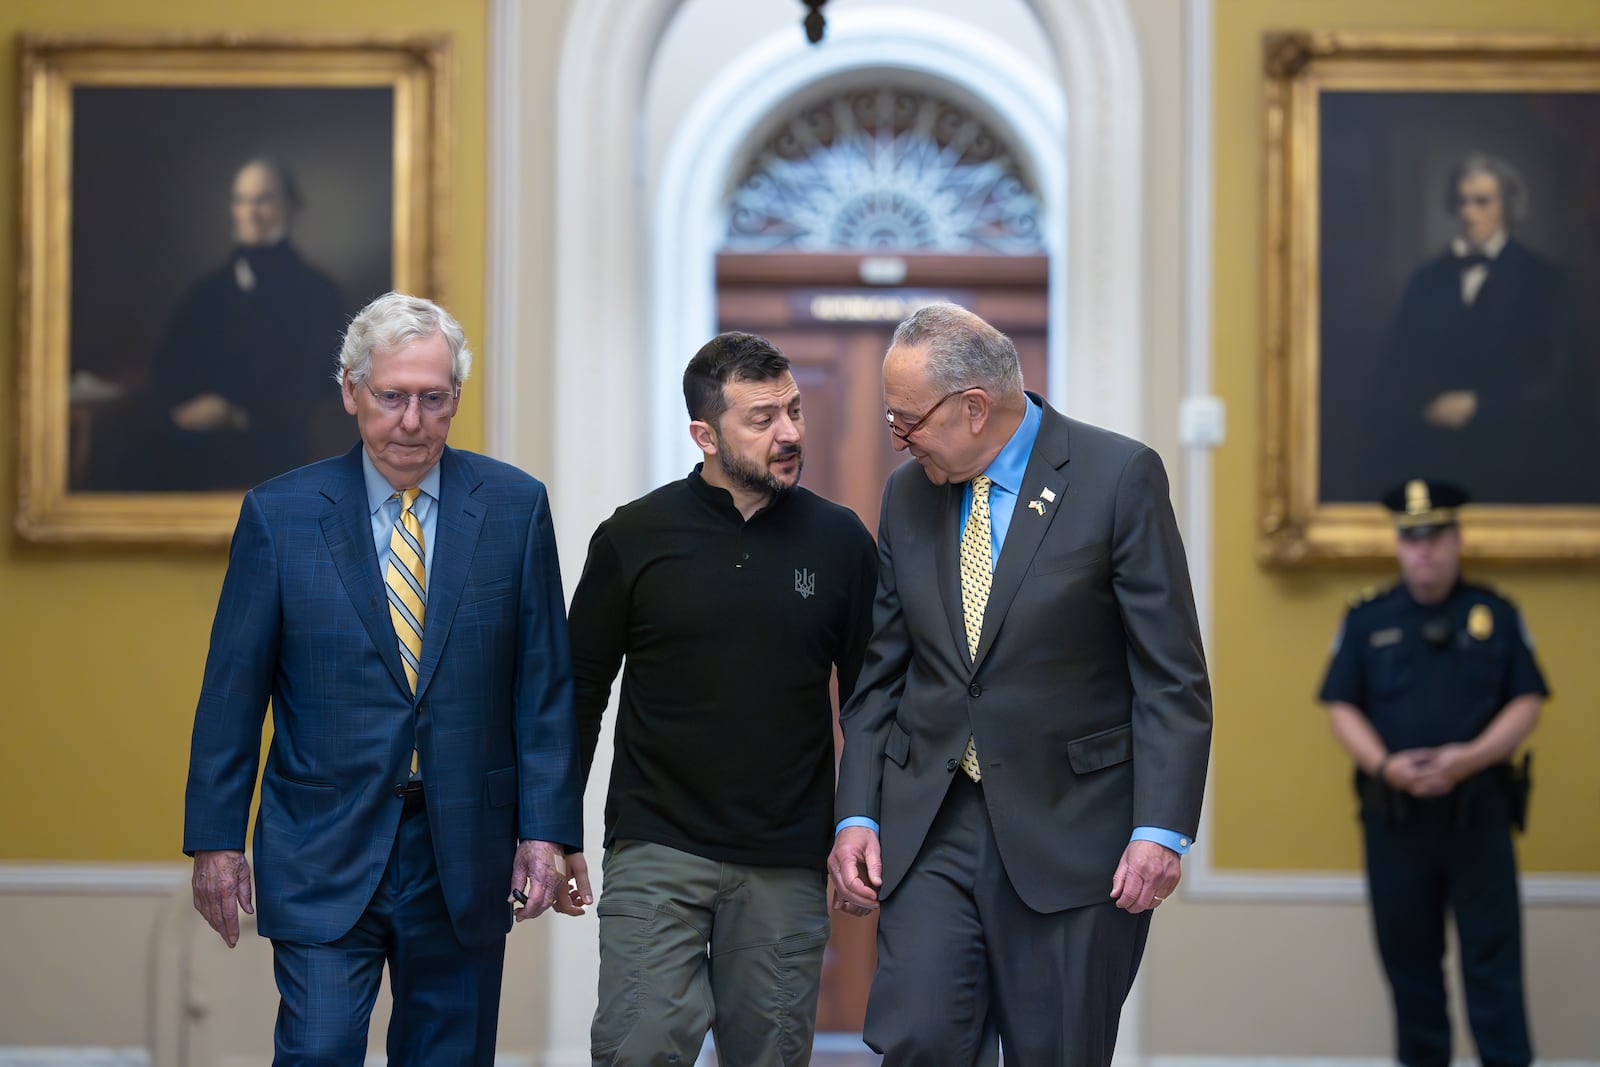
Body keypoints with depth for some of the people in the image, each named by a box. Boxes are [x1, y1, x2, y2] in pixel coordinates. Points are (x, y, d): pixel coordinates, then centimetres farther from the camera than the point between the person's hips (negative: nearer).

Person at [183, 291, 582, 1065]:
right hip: (325, 854, -2)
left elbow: (544, 683, 3)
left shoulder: (514, 507, 2)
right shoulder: (279, 514, -1)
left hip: (464, 854, 2)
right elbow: (231, 690, 2)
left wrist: (546, 829, -4)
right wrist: (214, 839, -1)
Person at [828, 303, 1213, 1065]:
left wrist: (1160, 829, -15)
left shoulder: (1119, 478, -7)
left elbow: (1173, 677, -8)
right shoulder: (907, 495, 9)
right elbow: (881, 673, 14)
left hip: (1069, 829, -4)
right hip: (930, 829, 4)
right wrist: (855, 815, 3)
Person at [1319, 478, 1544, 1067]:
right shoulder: (1367, 621, 7)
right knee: (1408, 957, 8)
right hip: (1393, 814, 1)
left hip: (1478, 813, -1)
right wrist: (1385, 765, -15)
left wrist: (1471, 758, -15)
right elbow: (1342, 708, 3)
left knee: (1493, 953, -3)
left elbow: (1526, 703, 1)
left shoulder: (1496, 615, 6)